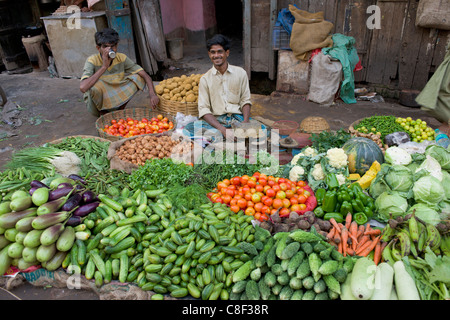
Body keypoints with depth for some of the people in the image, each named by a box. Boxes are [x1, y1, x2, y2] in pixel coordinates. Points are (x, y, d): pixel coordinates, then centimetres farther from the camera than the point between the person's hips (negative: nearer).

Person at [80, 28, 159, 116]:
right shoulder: (92, 61, -21)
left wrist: (152, 94, -33)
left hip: (115, 101, 3)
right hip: (97, 104, -3)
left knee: (138, 77, -14)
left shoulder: (121, 58, -10)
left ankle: (120, 109, 0)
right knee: (95, 86, -36)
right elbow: (83, 88, -37)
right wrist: (104, 67, -37)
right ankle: (102, 113, -5)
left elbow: (145, 75, -13)